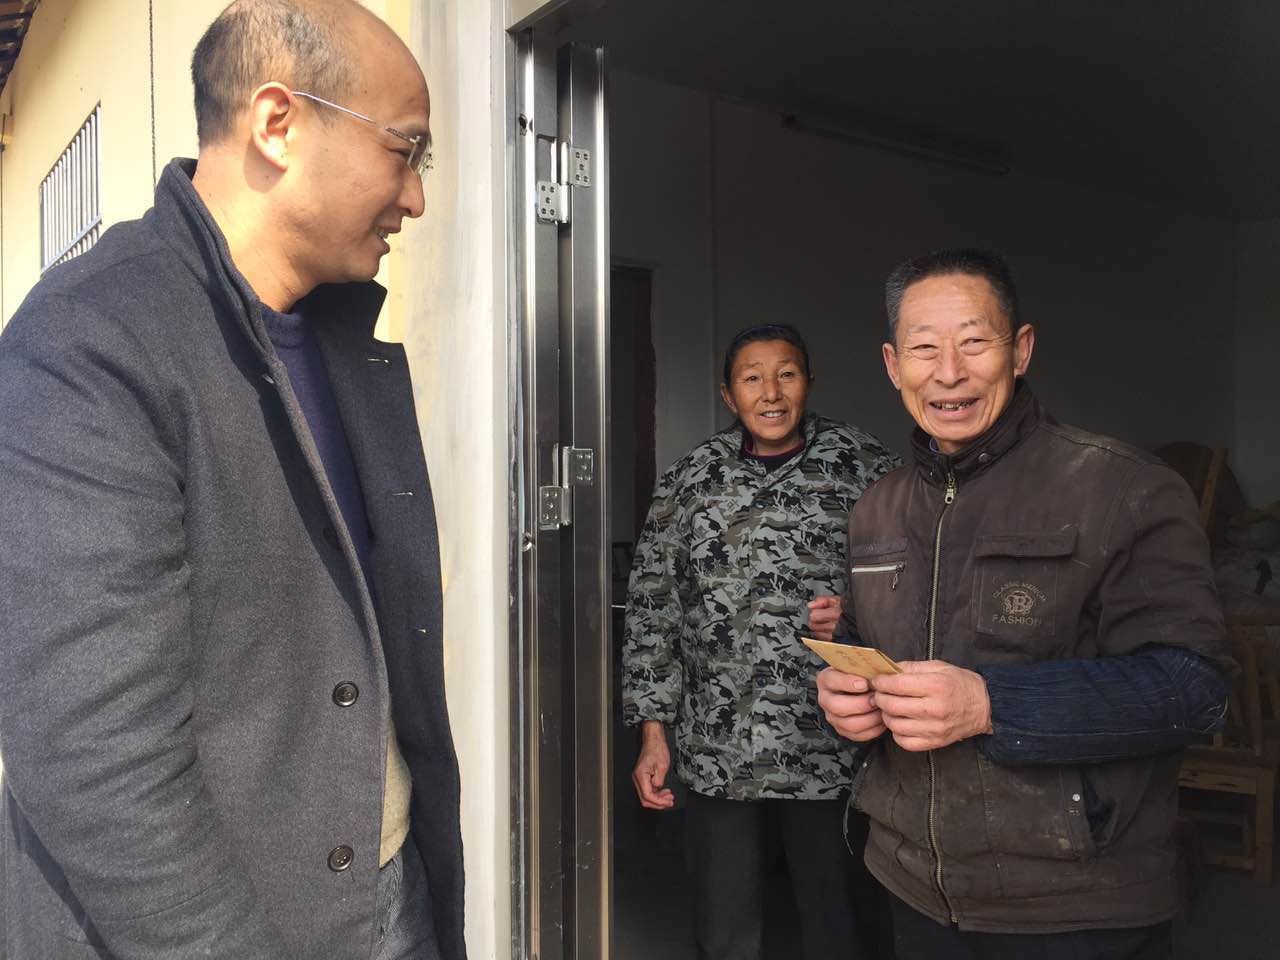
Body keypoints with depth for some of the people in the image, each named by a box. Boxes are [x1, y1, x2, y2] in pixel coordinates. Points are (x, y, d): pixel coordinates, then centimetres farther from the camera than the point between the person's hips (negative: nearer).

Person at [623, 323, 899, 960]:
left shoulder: (869, 470, -1)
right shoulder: (688, 481, 4)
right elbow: (651, 609, 5)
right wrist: (653, 733, 3)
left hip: (832, 755, -1)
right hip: (715, 752, 2)